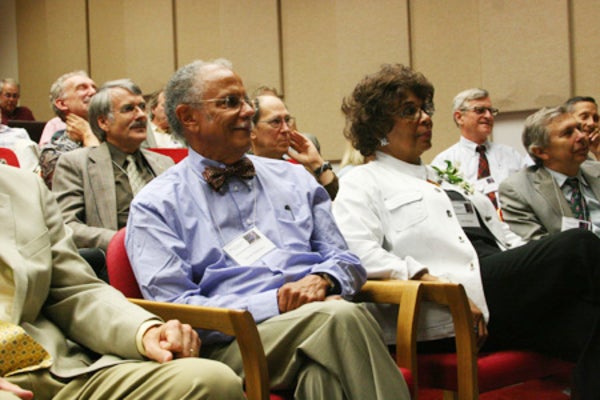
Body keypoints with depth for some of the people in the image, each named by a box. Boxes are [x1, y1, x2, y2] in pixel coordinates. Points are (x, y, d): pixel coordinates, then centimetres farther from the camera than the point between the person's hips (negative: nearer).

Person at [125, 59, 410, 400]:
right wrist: (277, 304, -12)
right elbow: (176, 308, -2)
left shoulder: (293, 178, 22)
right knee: (341, 317, -33)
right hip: (237, 343, -3)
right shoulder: (155, 206, 8)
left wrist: (322, 280, -4)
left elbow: (346, 261, 21)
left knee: (325, 370, -36)